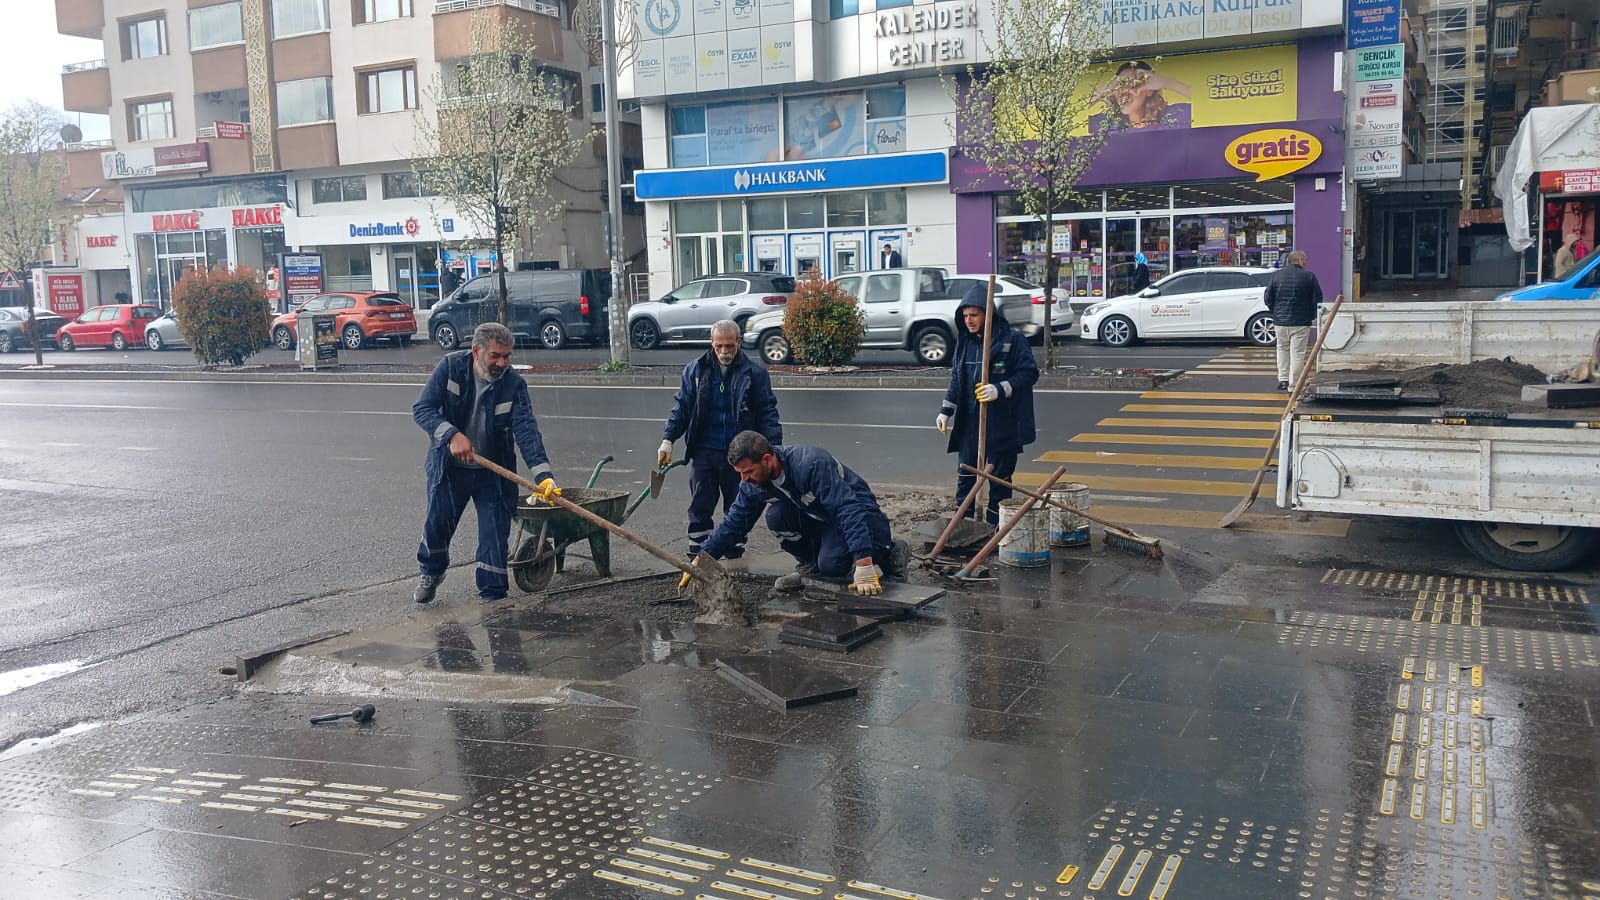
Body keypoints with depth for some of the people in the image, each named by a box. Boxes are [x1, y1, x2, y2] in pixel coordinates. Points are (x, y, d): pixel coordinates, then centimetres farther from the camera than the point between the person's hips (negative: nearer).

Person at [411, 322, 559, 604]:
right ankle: (431, 571, 40)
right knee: (437, 524, 9)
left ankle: (493, 597, 12)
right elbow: (422, 409, -18)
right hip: (449, 467, 0)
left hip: (494, 472, 0)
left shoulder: (514, 384, -16)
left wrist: (542, 475, -38)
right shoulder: (451, 367, -15)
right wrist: (452, 435, -35)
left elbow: (527, 430, -25)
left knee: (495, 535, -1)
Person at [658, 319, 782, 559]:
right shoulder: (695, 371, 4)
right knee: (699, 511, 4)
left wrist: (773, 449, -10)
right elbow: (681, 407, 8)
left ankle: (735, 560, 20)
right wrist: (668, 440, 0)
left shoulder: (754, 374, -2)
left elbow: (768, 414, -1)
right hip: (703, 452, 1)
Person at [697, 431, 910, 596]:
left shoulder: (812, 465, -34)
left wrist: (863, 566, -46)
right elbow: (734, 522, -1)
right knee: (776, 515, -21)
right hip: (819, 519, 6)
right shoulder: (754, 483, -11)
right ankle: (808, 566, 4)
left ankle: (890, 552, -3)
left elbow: (849, 510, -39)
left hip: (859, 515, -6)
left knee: (830, 565, -30)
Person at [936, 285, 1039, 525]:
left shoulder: (1012, 340, -9)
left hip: (1002, 423, -5)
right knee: (965, 477, 10)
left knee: (1000, 478, 4)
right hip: (969, 422, 6)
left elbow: (1029, 373, -12)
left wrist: (1000, 389, -24)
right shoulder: (964, 342, 9)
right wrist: (946, 411, 13)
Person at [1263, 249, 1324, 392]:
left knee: (1282, 349, 19)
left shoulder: (1276, 275, 0)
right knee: (1297, 353, 2)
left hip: (1280, 321, 3)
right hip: (1301, 321, -3)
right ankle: (1294, 383, 0)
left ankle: (1283, 379, 16)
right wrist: (1311, 315, 11)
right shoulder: (1309, 276, -7)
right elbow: (1317, 299, -4)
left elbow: (1268, 298, 3)